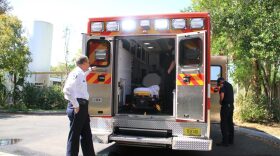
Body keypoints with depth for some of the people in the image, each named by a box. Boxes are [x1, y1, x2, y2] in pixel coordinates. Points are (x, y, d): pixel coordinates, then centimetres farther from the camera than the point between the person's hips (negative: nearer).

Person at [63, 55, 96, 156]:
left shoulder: (81, 74, 16)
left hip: (83, 106, 10)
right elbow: (67, 90, -25)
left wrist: (90, 69, 59)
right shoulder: (76, 73, -13)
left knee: (87, 135, 15)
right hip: (78, 107, -10)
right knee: (74, 135, -1)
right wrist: (76, 105, -21)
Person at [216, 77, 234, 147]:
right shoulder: (229, 85, 18)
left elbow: (222, 95, -21)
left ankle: (225, 141, -7)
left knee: (224, 123, -6)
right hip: (231, 105, 9)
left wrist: (220, 102, -4)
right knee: (230, 123, 14)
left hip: (225, 105, -9)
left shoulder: (223, 85, -9)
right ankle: (231, 140, 21)